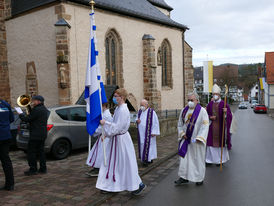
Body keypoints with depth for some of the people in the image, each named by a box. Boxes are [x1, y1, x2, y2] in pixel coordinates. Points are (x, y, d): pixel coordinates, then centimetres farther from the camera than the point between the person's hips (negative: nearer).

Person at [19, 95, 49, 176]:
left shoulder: (36, 110, -17)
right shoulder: (44, 109, 14)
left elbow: (27, 119, -16)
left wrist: (21, 115, 1)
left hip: (35, 135, -9)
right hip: (43, 134, 9)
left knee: (31, 152, 0)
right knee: (41, 151, 14)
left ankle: (33, 169, 4)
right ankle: (43, 168, 18)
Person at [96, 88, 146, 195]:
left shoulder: (123, 110, -21)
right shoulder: (118, 108, 9)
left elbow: (118, 127, -25)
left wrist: (105, 123, -18)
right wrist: (107, 133, 13)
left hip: (122, 139, -10)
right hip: (115, 138, 10)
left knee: (126, 163, 1)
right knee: (111, 161, 14)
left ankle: (139, 184, 16)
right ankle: (109, 185, 25)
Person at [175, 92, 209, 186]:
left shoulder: (202, 111, -9)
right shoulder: (184, 110, 6)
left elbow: (205, 126, -13)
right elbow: (180, 123, 14)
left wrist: (199, 138, -21)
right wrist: (182, 133, -1)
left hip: (196, 140, -4)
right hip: (186, 139, 4)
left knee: (198, 158, 6)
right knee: (184, 157, 5)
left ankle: (200, 178, 22)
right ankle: (184, 177, 15)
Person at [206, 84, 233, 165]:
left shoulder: (223, 104, -3)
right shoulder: (210, 104, 6)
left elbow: (229, 116, -8)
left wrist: (226, 112, -29)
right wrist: (210, 117, -9)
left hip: (220, 126, -2)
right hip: (211, 126, 3)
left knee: (220, 141, 4)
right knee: (210, 141, 2)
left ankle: (221, 159, 17)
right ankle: (210, 159, 11)